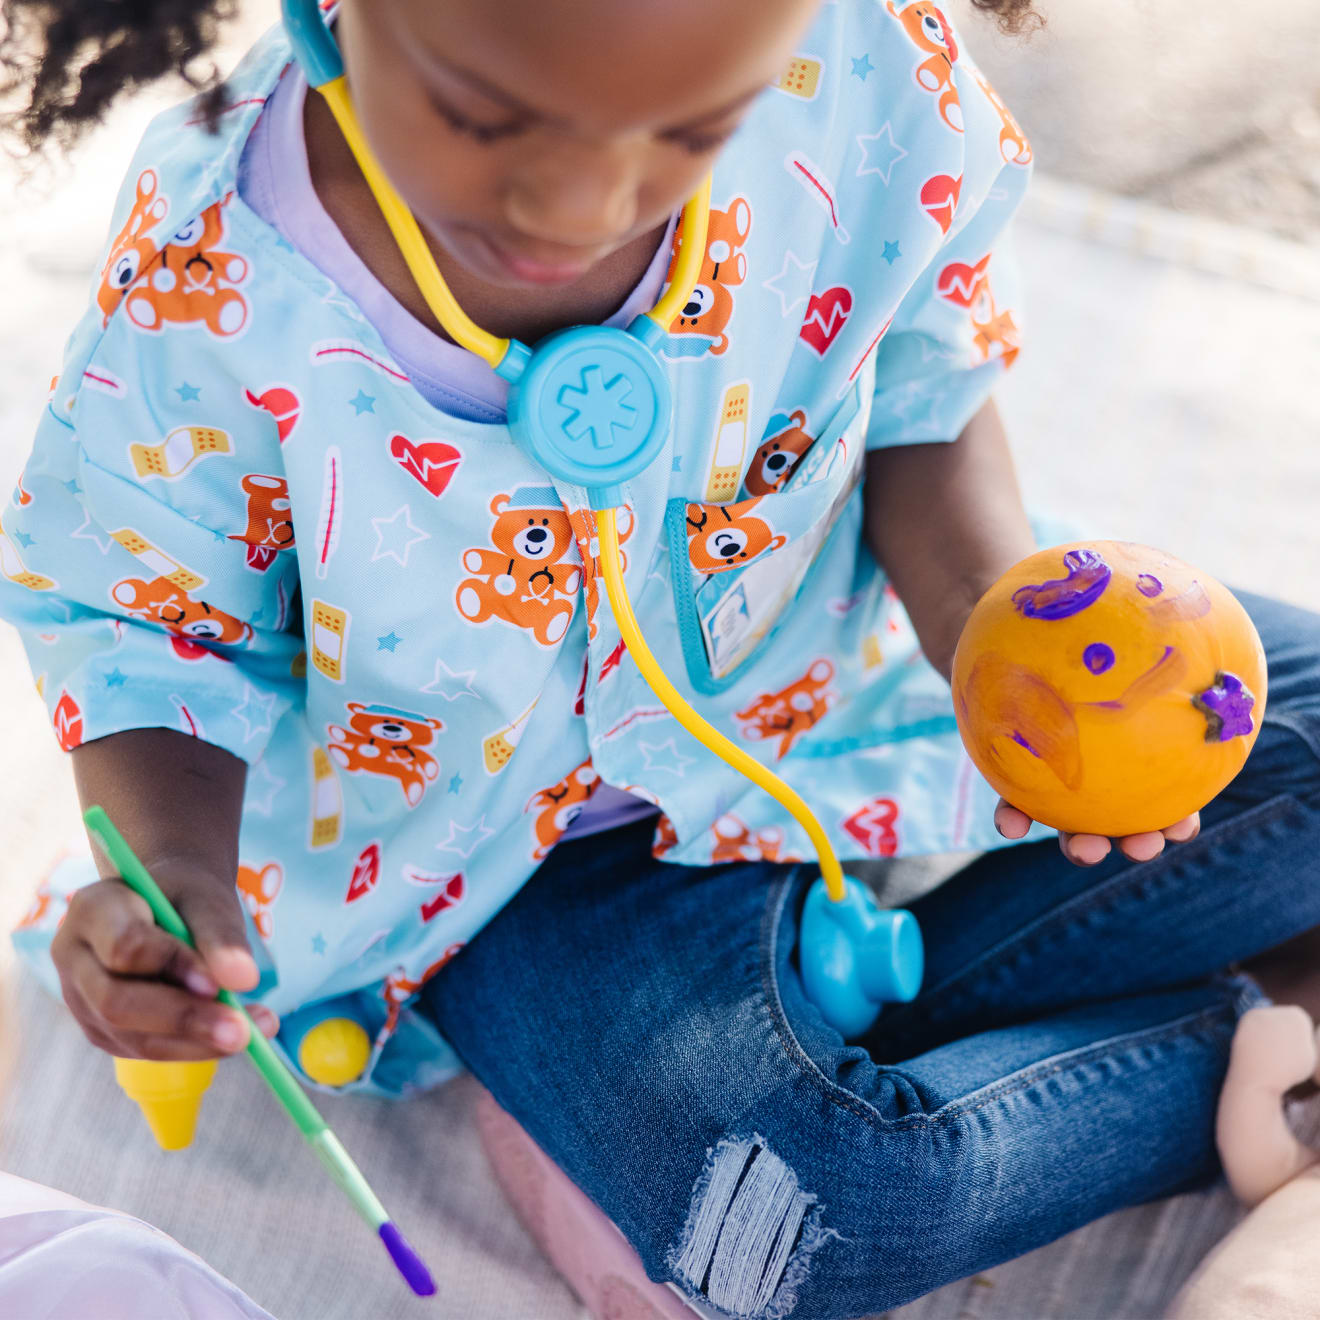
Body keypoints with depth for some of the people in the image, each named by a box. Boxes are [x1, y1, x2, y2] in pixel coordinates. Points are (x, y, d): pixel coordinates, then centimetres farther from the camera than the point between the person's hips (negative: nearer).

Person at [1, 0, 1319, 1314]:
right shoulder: (199, 297, -28)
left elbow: (925, 411, -7)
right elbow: (140, 620, -9)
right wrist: (177, 868, -28)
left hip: (829, 670, 3)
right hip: (513, 861, -2)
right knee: (793, 1209, -25)